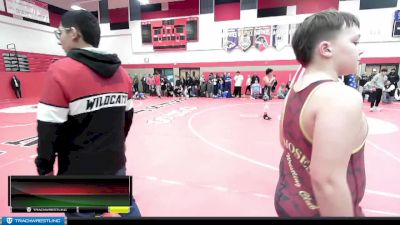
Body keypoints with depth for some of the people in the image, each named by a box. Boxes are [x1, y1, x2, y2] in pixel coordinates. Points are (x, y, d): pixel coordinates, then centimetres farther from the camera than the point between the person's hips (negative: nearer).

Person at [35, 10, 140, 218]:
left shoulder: (61, 71, -18)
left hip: (81, 172, -5)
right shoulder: (121, 72, 1)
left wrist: (44, 168, 0)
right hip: (116, 164, 6)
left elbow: (50, 130, -16)